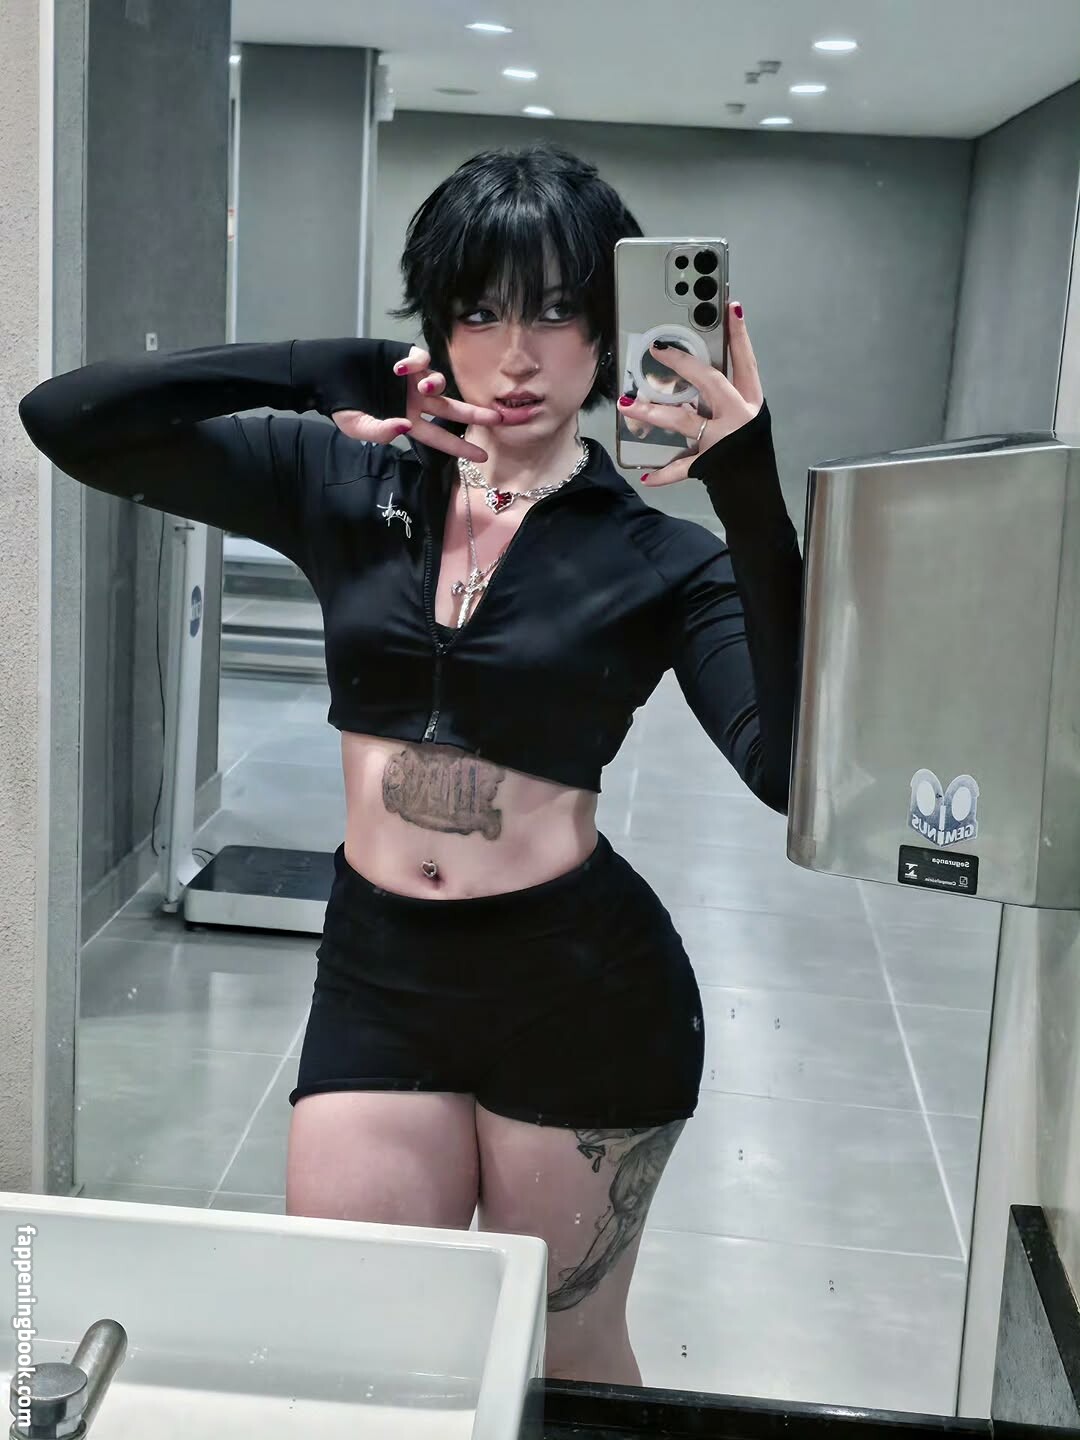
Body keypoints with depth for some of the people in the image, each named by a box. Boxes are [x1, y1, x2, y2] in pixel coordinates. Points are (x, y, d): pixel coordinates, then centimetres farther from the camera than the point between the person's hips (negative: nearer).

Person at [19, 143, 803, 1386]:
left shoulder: (661, 560, -7)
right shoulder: (344, 481, -1)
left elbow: (790, 767, -22)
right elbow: (66, 420, -8)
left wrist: (755, 500, -28)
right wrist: (325, 375, -17)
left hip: (582, 990, -2)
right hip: (374, 974, 2)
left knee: (564, 1357, 17)